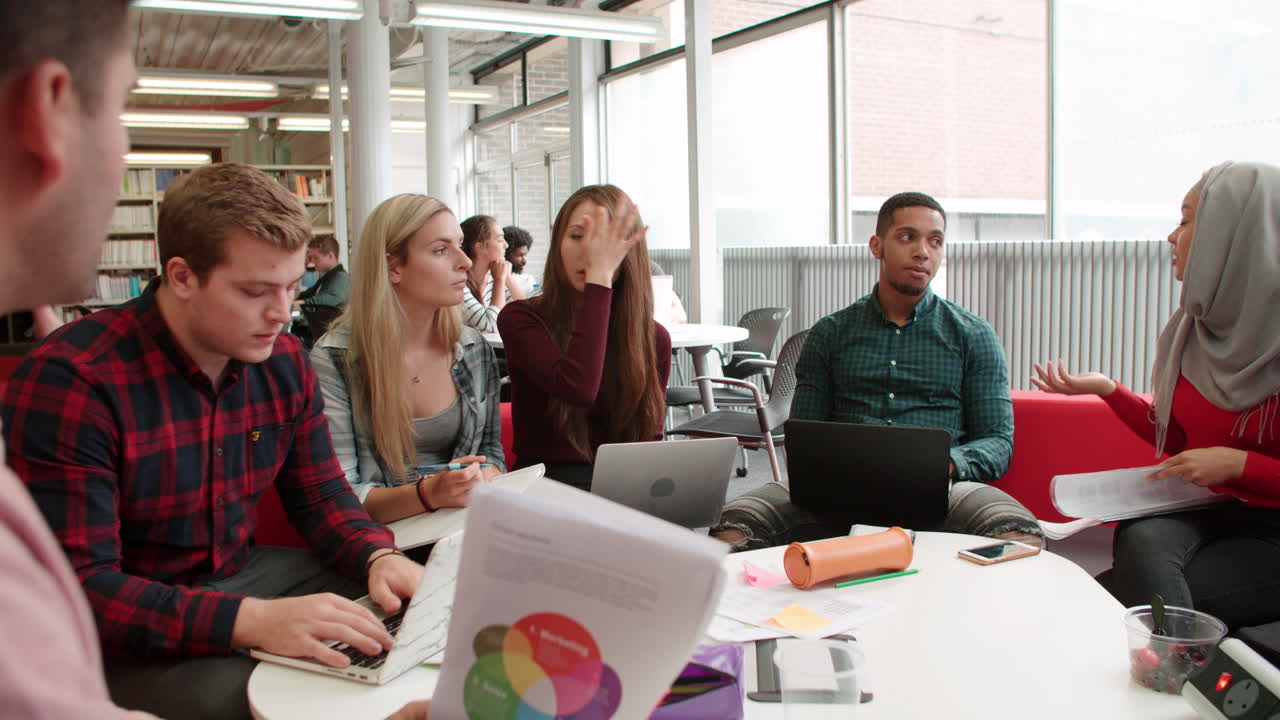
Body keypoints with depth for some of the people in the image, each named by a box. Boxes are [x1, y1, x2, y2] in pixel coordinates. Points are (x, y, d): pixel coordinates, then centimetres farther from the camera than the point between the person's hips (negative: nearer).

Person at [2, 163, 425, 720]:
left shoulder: (283, 361, -2)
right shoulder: (67, 380, -22)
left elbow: (320, 494, 7)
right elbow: (78, 586, -26)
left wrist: (378, 555, -16)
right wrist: (251, 620, -40)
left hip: (245, 577, 6)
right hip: (126, 639, -6)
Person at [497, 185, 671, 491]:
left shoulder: (654, 338, 6)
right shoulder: (520, 319, -6)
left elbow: (650, 436, 11)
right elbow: (578, 388, -25)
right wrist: (599, 276, -21)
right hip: (547, 481, -4)